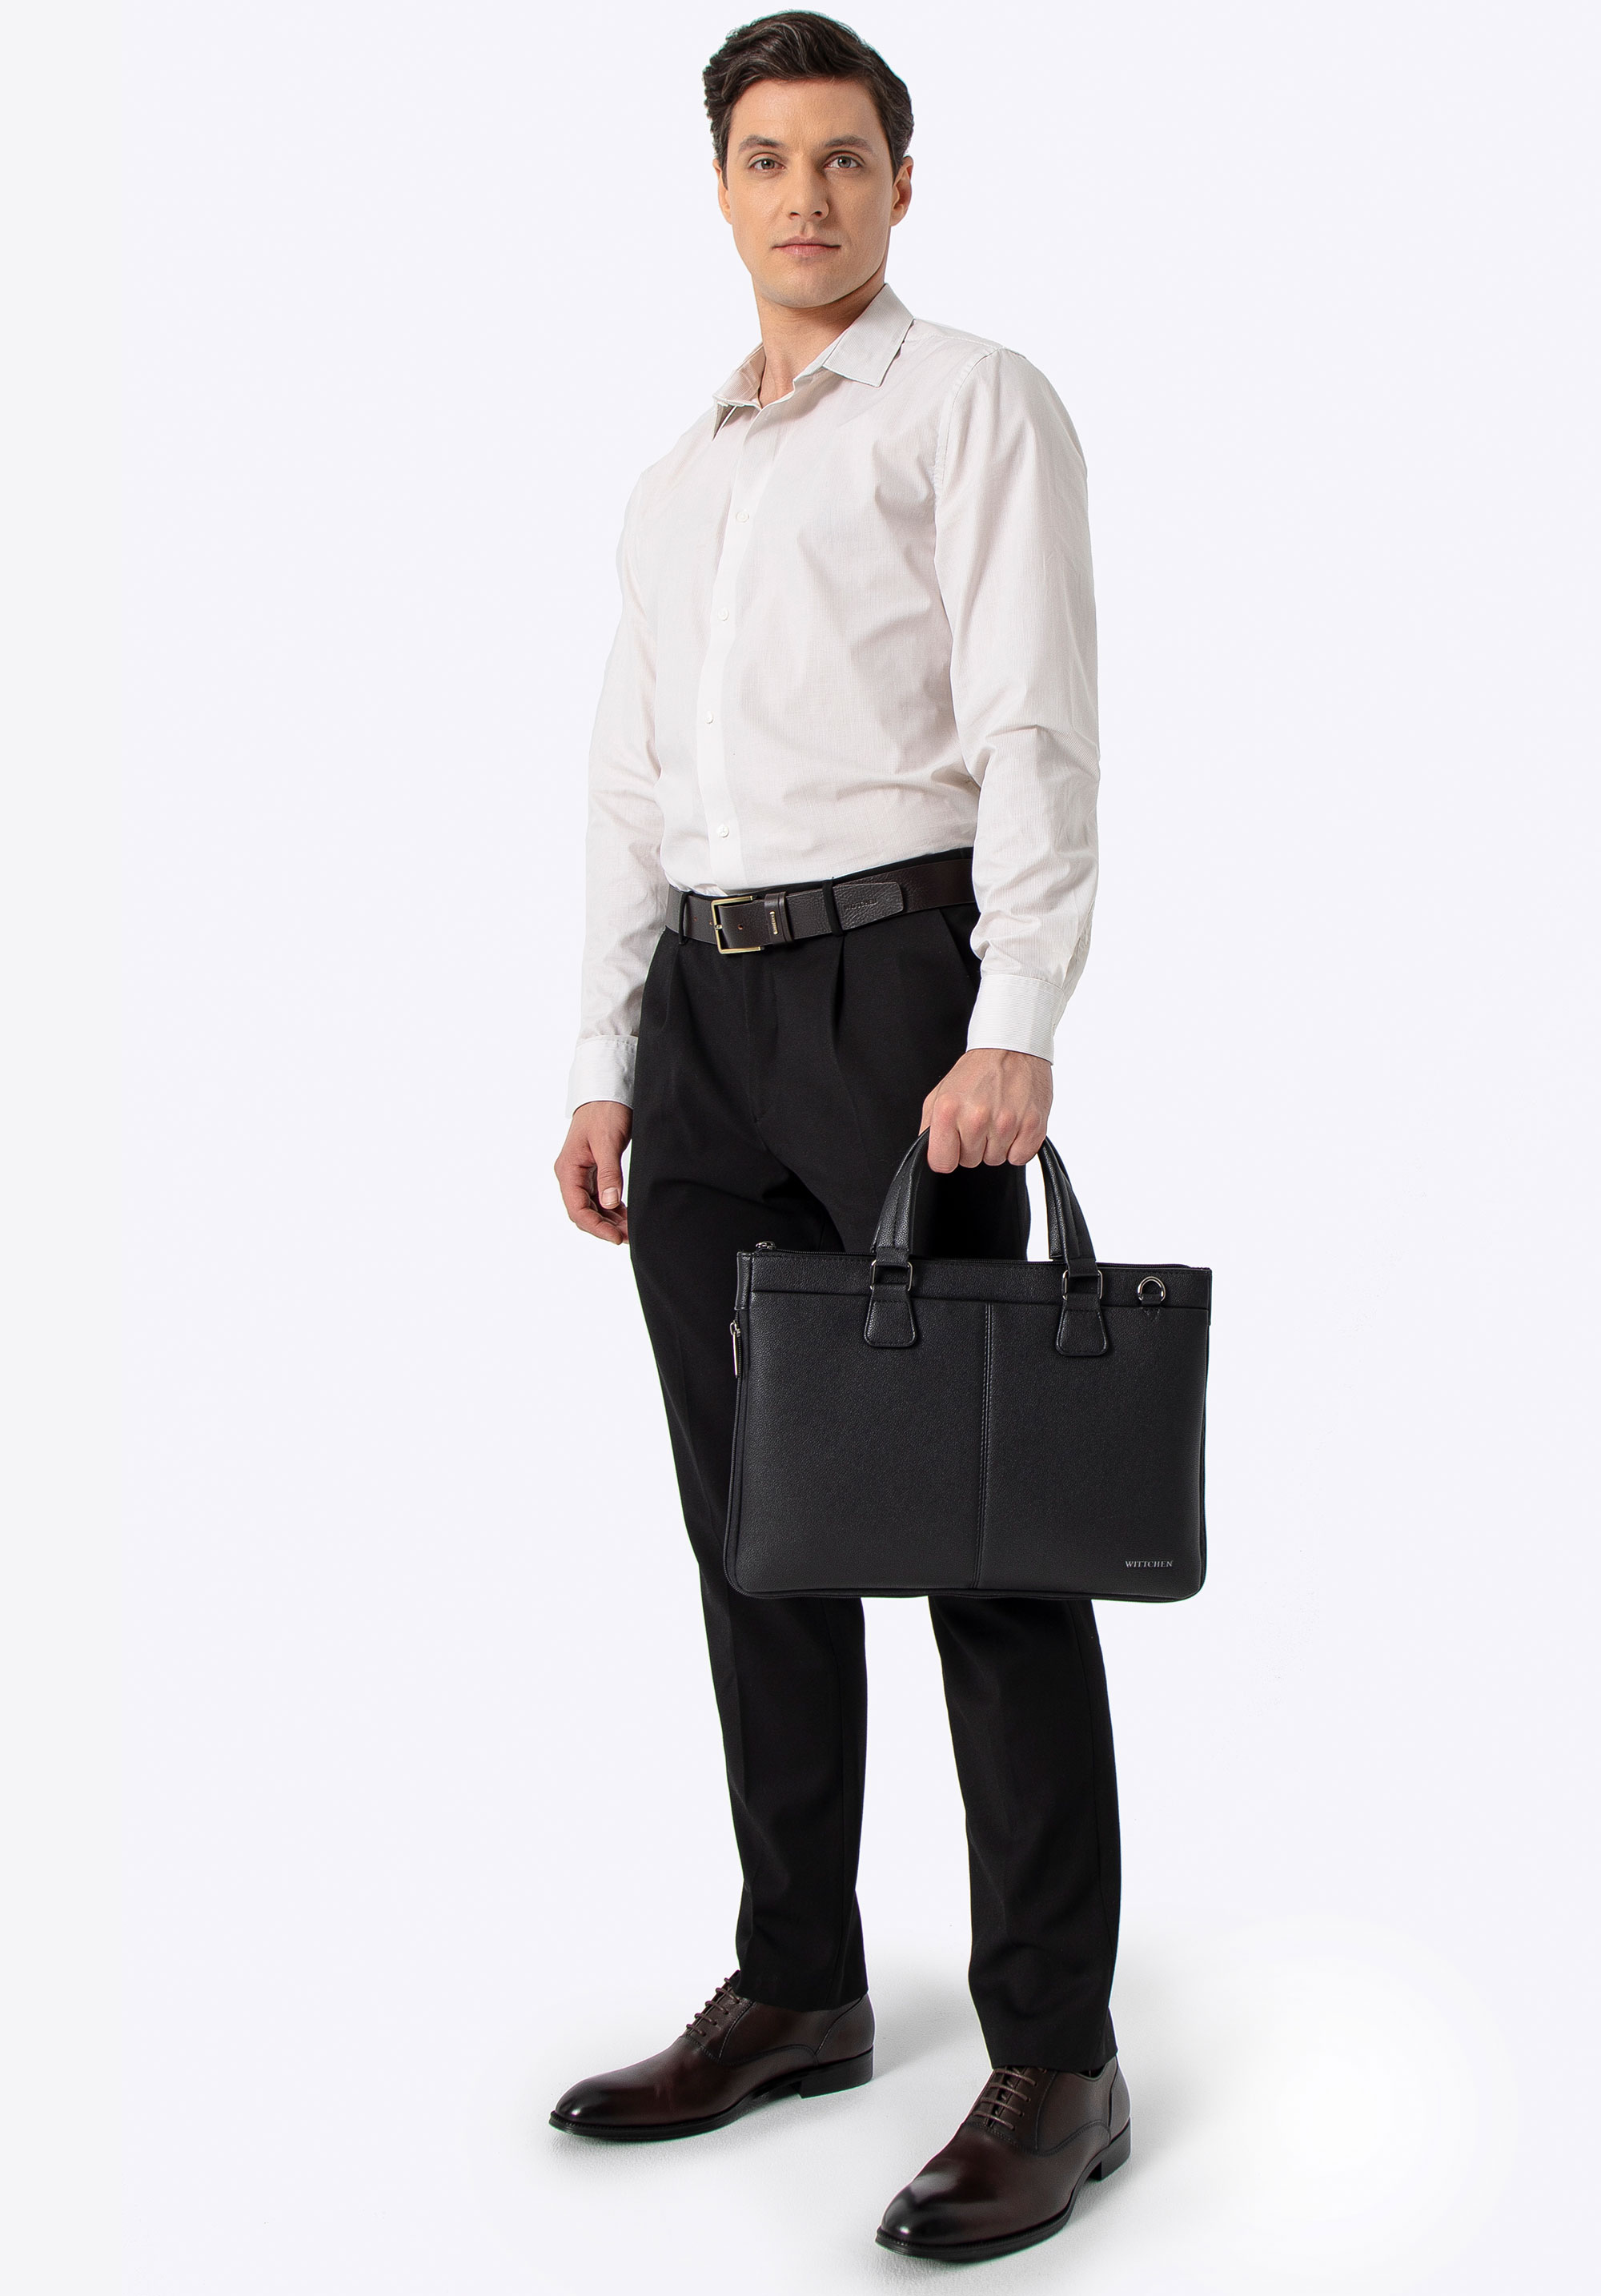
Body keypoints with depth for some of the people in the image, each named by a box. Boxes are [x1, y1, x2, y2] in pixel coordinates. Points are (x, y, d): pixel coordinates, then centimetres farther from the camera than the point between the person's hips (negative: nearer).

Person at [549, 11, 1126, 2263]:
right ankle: (798, 1986, 20)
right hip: (703, 1004, 7)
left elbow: (1038, 729, -10)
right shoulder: (677, 482, 22)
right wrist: (607, 1064, 12)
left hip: (897, 969, -7)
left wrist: (1016, 1033, -21)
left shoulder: (973, 405, 1)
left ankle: (1055, 2055, -2)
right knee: (752, 1521, 9)